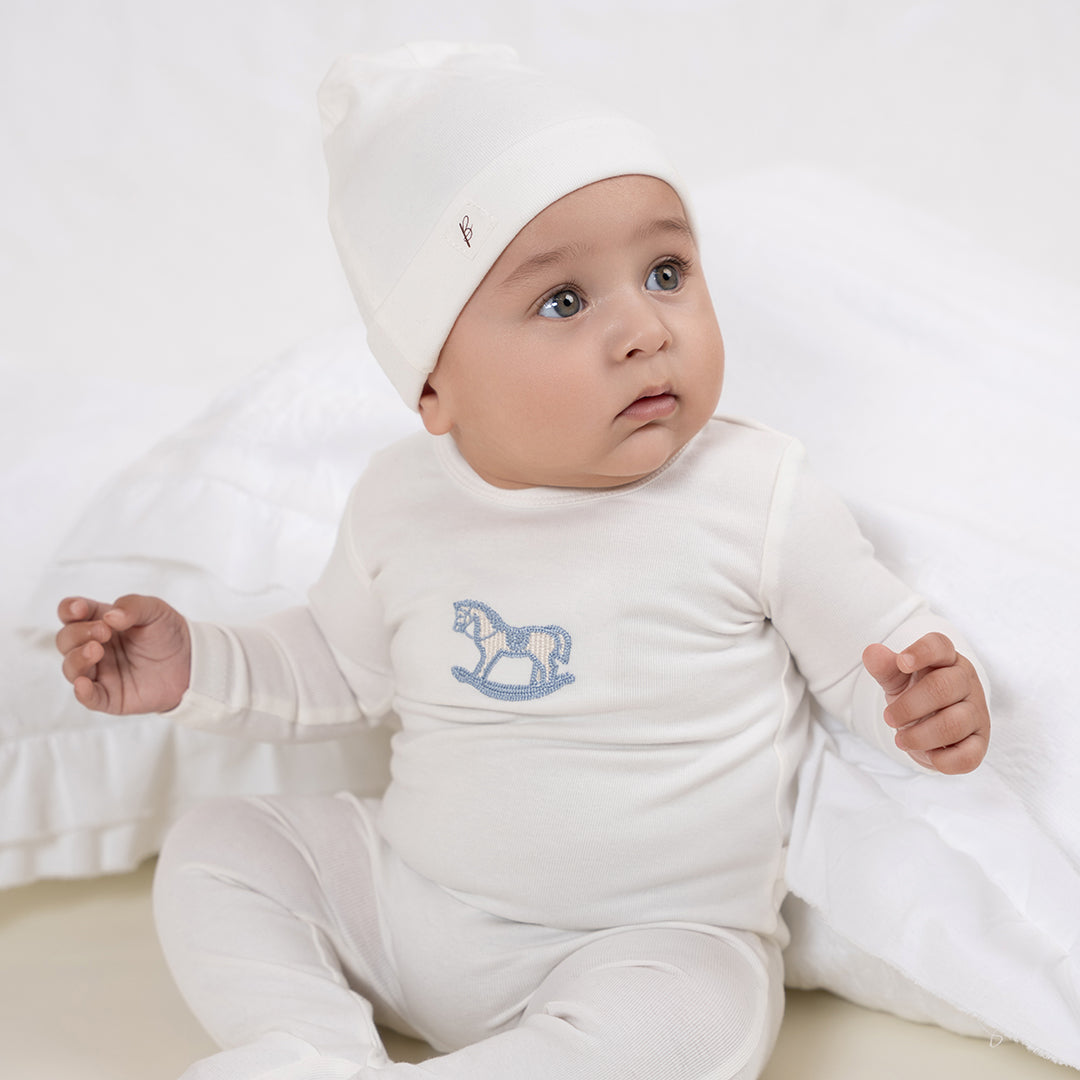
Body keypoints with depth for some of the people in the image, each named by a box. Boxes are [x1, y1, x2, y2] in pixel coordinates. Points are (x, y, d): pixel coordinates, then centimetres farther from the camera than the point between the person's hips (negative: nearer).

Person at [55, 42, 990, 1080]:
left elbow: (872, 636, -4)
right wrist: (196, 666, 2)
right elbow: (339, 665, 13)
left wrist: (932, 699, -25)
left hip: (656, 938, -4)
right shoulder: (402, 504, -3)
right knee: (213, 849, -1)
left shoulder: (757, 496, -14)